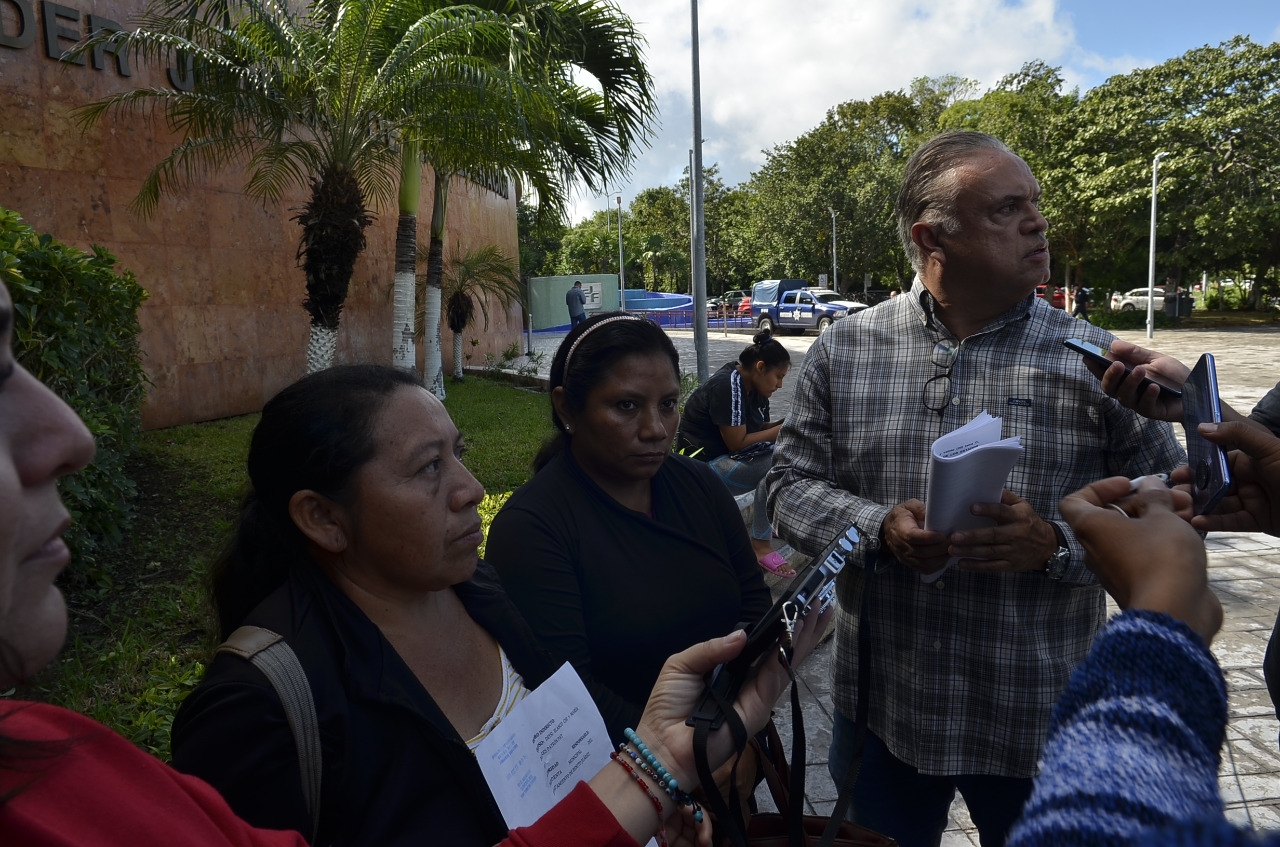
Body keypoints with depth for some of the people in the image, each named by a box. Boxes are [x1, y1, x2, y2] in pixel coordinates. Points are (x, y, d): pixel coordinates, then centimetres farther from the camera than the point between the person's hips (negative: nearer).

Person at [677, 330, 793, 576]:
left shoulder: (752, 386, 5)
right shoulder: (728, 386, -23)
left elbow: (755, 428, 11)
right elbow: (737, 443, -24)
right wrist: (782, 430, -19)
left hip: (730, 456, 9)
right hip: (705, 462, -9)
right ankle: (761, 545, -20)